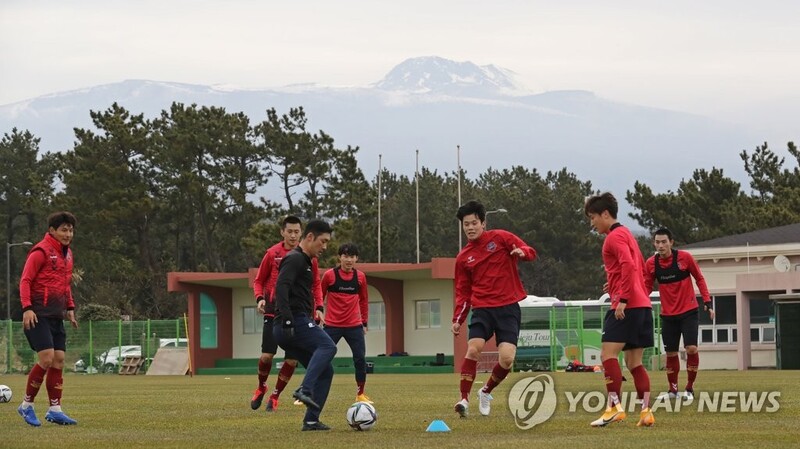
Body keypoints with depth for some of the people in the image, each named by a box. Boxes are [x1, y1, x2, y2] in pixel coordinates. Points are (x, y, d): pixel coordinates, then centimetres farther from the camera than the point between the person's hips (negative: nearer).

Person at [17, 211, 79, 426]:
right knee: (47, 358, -15)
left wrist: (70, 308, 16)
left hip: (56, 317, 8)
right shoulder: (41, 251, -10)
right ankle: (27, 405, -1)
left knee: (59, 360, 3)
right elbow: (25, 280, -12)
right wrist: (27, 308, -21)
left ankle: (55, 409, 7)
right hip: (38, 315, -8)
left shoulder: (67, 253, 15)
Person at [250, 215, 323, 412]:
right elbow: (259, 280, 8)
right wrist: (260, 298, -11)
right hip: (274, 311, -1)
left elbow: (316, 284, 11)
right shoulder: (272, 253, -1)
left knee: (292, 359, -2)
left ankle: (275, 396, 17)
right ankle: (261, 388, 18)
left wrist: (319, 307, -2)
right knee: (267, 355, -11)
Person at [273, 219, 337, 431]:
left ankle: (311, 420, 3)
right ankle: (305, 390, -39)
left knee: (325, 370, 7)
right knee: (327, 346, -28)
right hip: (295, 322, -10)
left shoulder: (304, 261, 27)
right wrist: (287, 319, -28)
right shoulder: (295, 259, -5)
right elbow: (281, 287, -20)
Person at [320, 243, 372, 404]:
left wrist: (364, 322, 15)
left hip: (354, 326, 3)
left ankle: (360, 394, 12)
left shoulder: (360, 277, 5)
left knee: (360, 359, -2)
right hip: (332, 325, -3)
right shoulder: (329, 275, -5)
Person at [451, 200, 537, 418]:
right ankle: (464, 399, -17)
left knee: (507, 358, -12)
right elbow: (462, 292, 15)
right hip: (482, 308, 2)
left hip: (508, 308, -2)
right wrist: (458, 319, 3)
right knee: (474, 348, -22)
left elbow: (531, 252, 1)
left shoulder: (500, 238, 2)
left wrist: (522, 252, -23)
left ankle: (486, 392, 15)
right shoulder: (463, 257, 11)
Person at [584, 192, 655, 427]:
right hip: (643, 305, 10)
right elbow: (641, 268, 29)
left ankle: (614, 406, -21)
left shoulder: (615, 236, -7)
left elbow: (629, 265, -22)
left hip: (627, 306, -10)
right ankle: (646, 412, 2)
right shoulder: (626, 234, 22)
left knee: (608, 353, -13)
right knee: (634, 362, 8)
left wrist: (622, 299, -24)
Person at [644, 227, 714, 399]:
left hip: (689, 312, -2)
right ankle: (673, 389, 23)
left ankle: (690, 388, 1)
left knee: (691, 348, -14)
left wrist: (707, 302, -4)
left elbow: (699, 279, 0)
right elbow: (647, 287, 4)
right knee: (671, 353, 6)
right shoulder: (651, 263, -5)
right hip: (668, 315, 2)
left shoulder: (684, 257, -11)